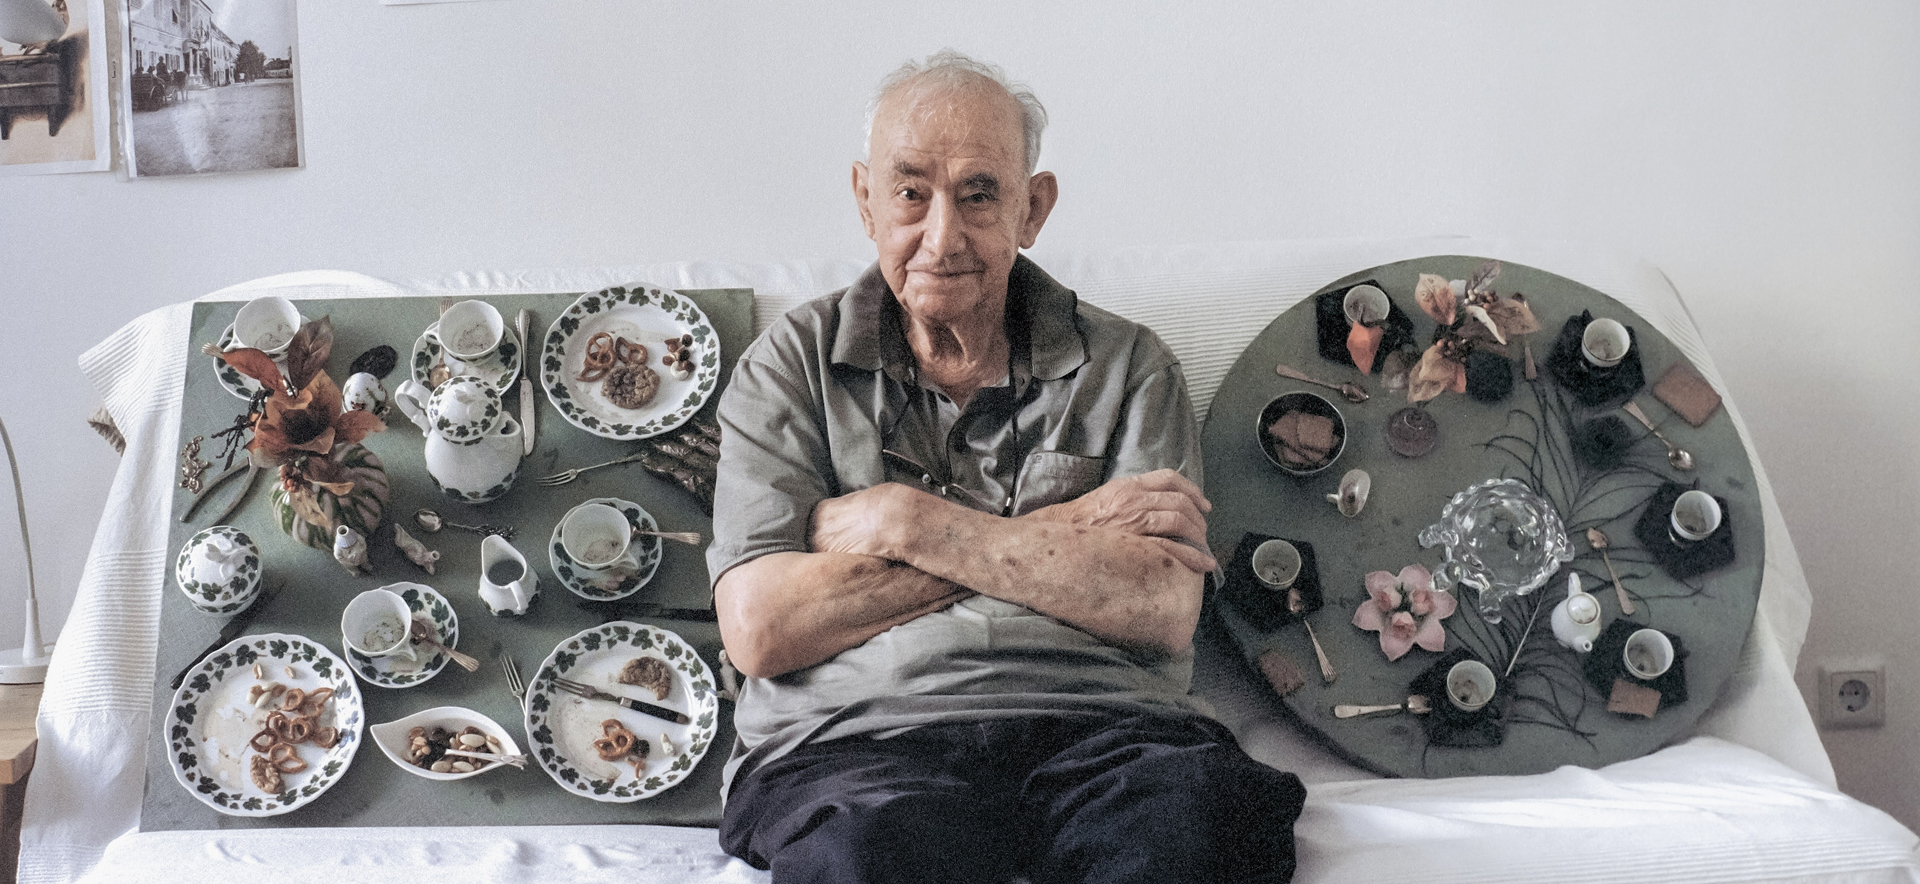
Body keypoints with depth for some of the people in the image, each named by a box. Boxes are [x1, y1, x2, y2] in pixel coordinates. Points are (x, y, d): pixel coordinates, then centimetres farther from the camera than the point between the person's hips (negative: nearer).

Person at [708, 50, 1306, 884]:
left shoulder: (1127, 365, 14)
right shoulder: (791, 365, 12)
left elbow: (1165, 611, -1)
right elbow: (759, 628, -3)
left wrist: (913, 525, -6)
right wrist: (1052, 536, -3)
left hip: (1099, 728, 2)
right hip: (855, 742, -2)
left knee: (1202, 809, -34)